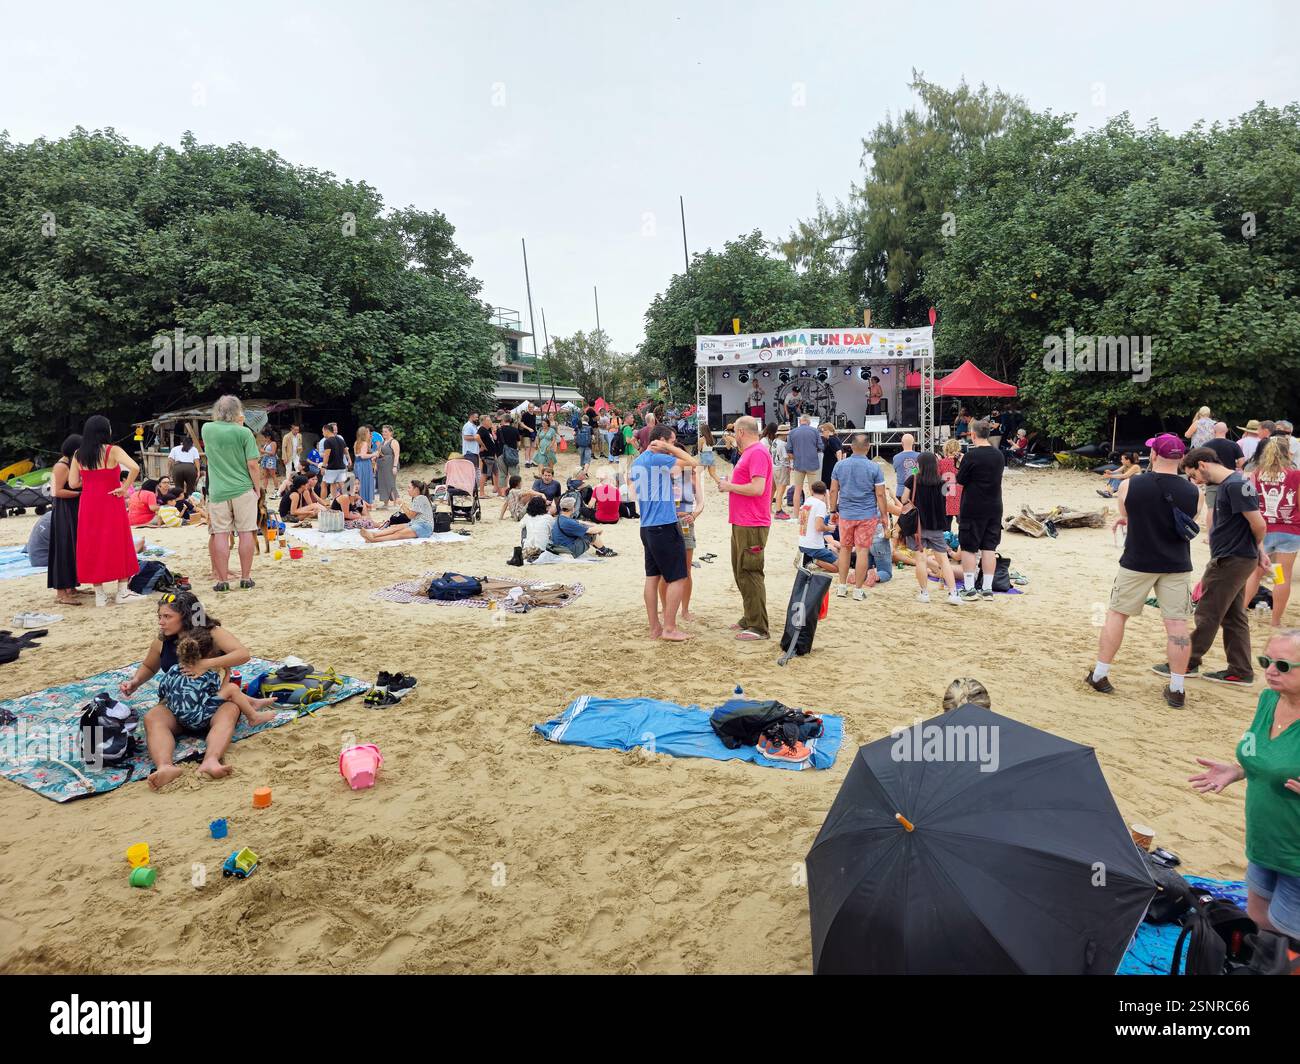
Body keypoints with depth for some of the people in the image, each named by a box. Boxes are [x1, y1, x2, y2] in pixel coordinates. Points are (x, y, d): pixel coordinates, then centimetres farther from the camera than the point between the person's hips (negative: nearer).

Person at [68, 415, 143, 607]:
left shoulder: (79, 455, 3)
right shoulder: (113, 451, -9)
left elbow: (73, 483, 1)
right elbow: (135, 468, -26)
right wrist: (124, 488, -14)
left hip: (88, 505, 4)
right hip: (111, 504, -4)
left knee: (93, 545, 10)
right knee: (118, 544, 7)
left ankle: (100, 594, 13)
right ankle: (122, 591, 8)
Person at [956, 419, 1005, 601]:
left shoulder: (971, 456, -15)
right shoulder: (999, 455, 5)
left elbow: (960, 480, -8)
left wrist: (961, 465, 7)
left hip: (973, 508, -5)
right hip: (994, 508, 6)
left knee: (969, 548, 4)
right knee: (989, 548, 9)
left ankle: (969, 589, 5)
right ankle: (988, 589, 11)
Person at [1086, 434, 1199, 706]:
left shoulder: (1129, 485, -12)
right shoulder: (1192, 492, -5)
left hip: (1137, 563, -1)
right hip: (1177, 566, 1)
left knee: (1117, 614, 11)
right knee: (1176, 623, 4)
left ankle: (1099, 676, 15)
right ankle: (1177, 689, 9)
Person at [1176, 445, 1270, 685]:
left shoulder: (1235, 485, -19)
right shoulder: (1226, 484, 11)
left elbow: (1259, 525, -18)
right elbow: (1253, 524, 17)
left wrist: (1257, 549, 0)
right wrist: (1259, 550, 13)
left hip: (1232, 560, -9)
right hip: (1231, 559, 9)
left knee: (1207, 614, 0)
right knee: (1233, 616, 13)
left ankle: (1188, 664, 11)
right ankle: (1241, 672, 19)